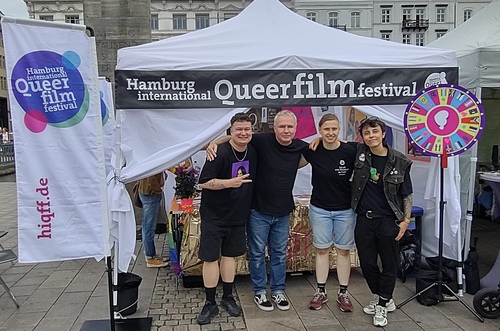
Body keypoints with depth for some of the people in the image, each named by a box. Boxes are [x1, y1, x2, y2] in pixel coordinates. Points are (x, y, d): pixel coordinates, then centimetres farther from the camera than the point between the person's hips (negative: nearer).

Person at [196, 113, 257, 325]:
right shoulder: (220, 153, -19)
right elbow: (203, 183, -20)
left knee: (229, 255, 16)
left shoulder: (253, 152, 0)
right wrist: (230, 182, -31)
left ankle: (228, 298, 30)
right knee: (210, 258, 2)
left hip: (238, 216, 5)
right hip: (214, 217, -5)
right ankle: (210, 304, 17)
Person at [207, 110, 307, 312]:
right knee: (257, 253, 10)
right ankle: (259, 291, 29)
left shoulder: (299, 147, -5)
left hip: (283, 212, 3)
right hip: (258, 210, -3)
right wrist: (215, 142, -23)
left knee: (279, 253, 16)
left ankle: (278, 291, 34)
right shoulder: (262, 141, -17)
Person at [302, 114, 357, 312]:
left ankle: (343, 293, 23)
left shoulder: (351, 151, -14)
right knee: (322, 250, 11)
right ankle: (321, 292, 24)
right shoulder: (312, 151, -9)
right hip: (319, 208, 1)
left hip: (345, 210, -1)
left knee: (343, 250, 10)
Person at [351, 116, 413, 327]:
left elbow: (406, 195, -2)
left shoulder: (400, 162, -8)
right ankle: (383, 299, 37)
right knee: (367, 263, 13)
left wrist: (406, 219, -8)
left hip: (388, 221, -2)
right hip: (364, 220, 3)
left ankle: (382, 306, 28)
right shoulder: (359, 153, -4)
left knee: (389, 265, 9)